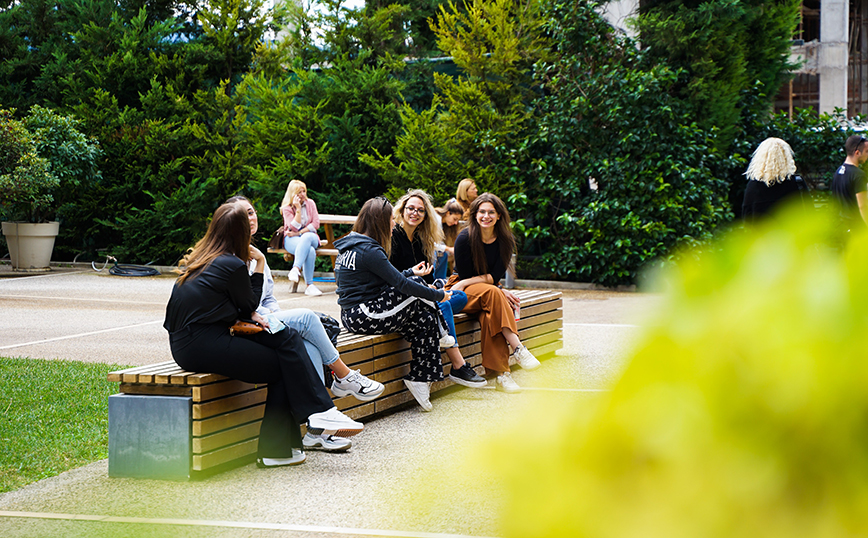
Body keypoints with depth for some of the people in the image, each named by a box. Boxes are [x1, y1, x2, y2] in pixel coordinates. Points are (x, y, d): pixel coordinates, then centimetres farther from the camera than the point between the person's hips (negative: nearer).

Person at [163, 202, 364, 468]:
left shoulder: (196, 259, 16)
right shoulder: (233, 265, -10)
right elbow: (250, 304, 5)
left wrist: (249, 314, 6)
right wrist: (260, 265, 9)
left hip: (184, 344, 9)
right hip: (204, 347, -9)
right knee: (284, 367, -1)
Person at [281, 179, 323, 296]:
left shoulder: (310, 203, 9)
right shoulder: (287, 208, 0)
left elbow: (316, 224, 3)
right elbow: (294, 227, -11)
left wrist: (300, 233, -9)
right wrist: (298, 209, -16)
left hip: (309, 235, 2)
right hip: (292, 239, -2)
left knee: (307, 237, -39)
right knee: (310, 251, -37)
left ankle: (295, 269, -50)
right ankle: (309, 285, -44)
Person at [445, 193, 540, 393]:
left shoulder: (505, 240, -1)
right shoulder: (465, 238, -12)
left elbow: (495, 276, -6)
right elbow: (464, 275, -10)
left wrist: (466, 283, -19)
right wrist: (498, 292, -16)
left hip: (489, 289, 3)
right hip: (461, 292, -3)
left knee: (490, 315, -34)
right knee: (492, 292, -36)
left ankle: (499, 373, -40)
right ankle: (517, 348, -42)